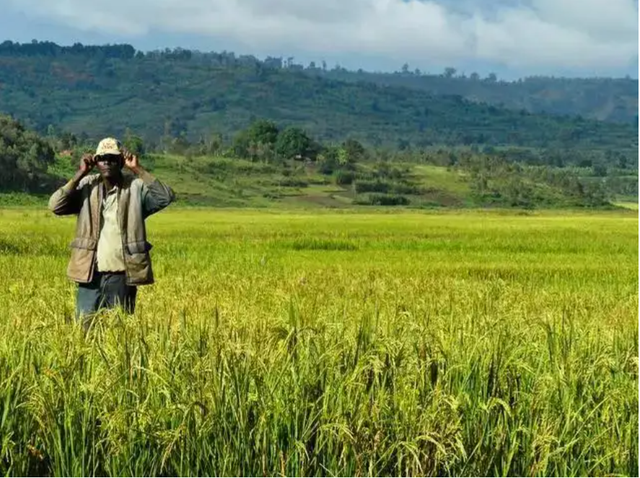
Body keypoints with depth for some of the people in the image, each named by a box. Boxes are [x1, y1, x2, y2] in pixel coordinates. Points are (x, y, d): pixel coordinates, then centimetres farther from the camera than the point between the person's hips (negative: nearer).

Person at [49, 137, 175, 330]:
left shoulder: (136, 187, -1)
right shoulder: (86, 186, 3)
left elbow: (166, 197, -16)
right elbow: (55, 206, -7)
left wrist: (138, 170, -16)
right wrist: (79, 174, -10)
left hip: (122, 276, -1)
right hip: (90, 274, 1)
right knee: (84, 327, 5)